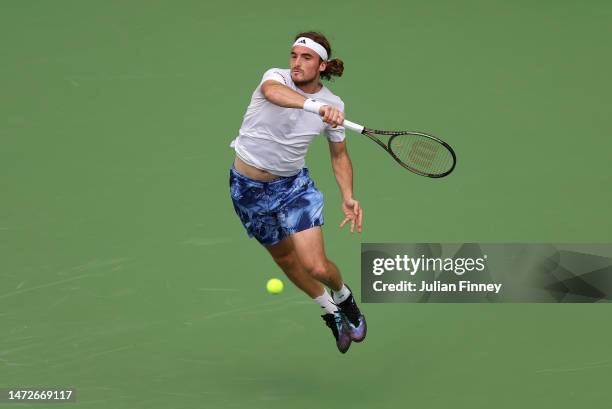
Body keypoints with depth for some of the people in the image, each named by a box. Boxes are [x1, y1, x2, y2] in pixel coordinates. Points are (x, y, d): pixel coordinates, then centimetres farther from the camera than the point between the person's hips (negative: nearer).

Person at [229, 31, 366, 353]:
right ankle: (331, 312, 41)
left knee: (316, 267, -14)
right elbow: (272, 92, -46)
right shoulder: (276, 77, -19)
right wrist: (317, 106, -63)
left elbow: (339, 155, 7)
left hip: (294, 185, 0)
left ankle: (343, 296, 22)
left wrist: (347, 197, -9)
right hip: (248, 187, 0)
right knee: (284, 257, 18)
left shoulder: (334, 105, -9)